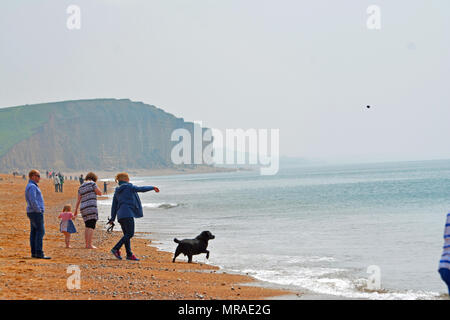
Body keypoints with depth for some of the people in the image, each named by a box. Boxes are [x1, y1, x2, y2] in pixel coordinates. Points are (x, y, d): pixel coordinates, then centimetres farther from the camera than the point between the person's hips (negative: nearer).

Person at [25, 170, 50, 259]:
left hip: (33, 212, 10)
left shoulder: (31, 186, 19)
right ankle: (39, 253, -15)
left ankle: (34, 253, 8)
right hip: (36, 212, -10)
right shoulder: (32, 186, -14)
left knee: (34, 232, 8)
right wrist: (39, 210, -18)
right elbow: (33, 201, -23)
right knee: (40, 232, -12)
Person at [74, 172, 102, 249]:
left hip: (83, 208, 7)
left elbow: (79, 199, 14)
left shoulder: (81, 187, 16)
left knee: (87, 227, 15)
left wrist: (76, 210, 17)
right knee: (91, 227, -9)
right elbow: (99, 193, -4)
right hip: (91, 207, -7)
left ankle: (87, 244, 13)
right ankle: (90, 245, -15)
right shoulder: (92, 183, -3)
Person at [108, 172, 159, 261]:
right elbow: (141, 189, 6)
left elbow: (114, 206, 18)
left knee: (127, 234, 8)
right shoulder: (129, 187, 0)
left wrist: (112, 218, 18)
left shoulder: (117, 191, 20)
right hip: (127, 213, -8)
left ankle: (129, 254, 4)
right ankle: (116, 249, -19)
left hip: (120, 215, 8)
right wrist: (152, 188, 19)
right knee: (130, 234, -9)